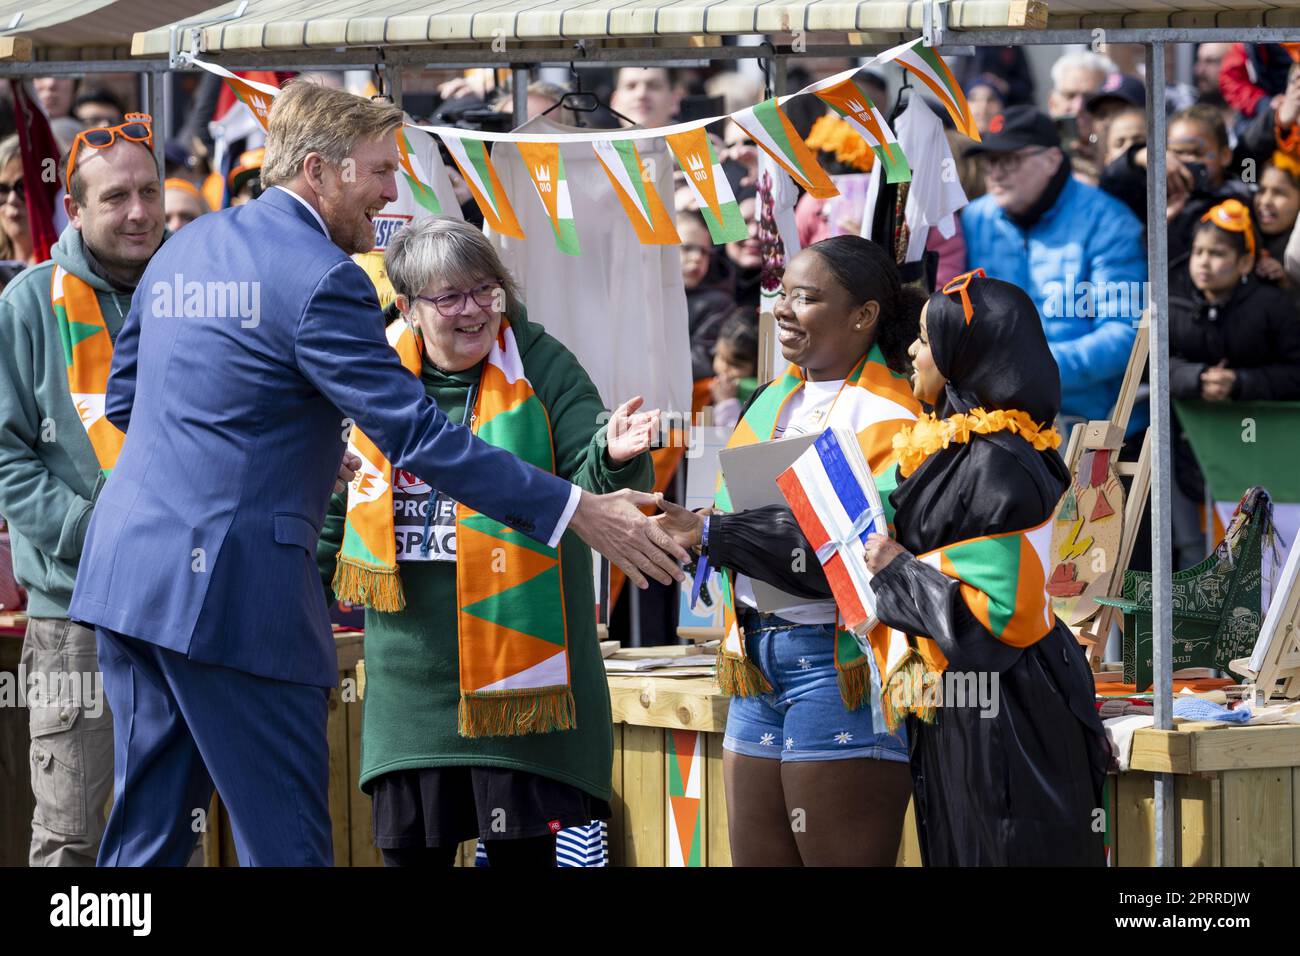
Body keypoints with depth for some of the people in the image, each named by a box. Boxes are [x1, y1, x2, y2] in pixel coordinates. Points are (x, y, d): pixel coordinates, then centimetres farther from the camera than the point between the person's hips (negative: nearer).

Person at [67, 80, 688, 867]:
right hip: (229, 582, -8)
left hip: (128, 565, 9)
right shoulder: (318, 279, -12)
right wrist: (581, 514, -15)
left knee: (147, 830, 12)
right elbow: (417, 435, -17)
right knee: (284, 836, -5)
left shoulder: (187, 247, 14)